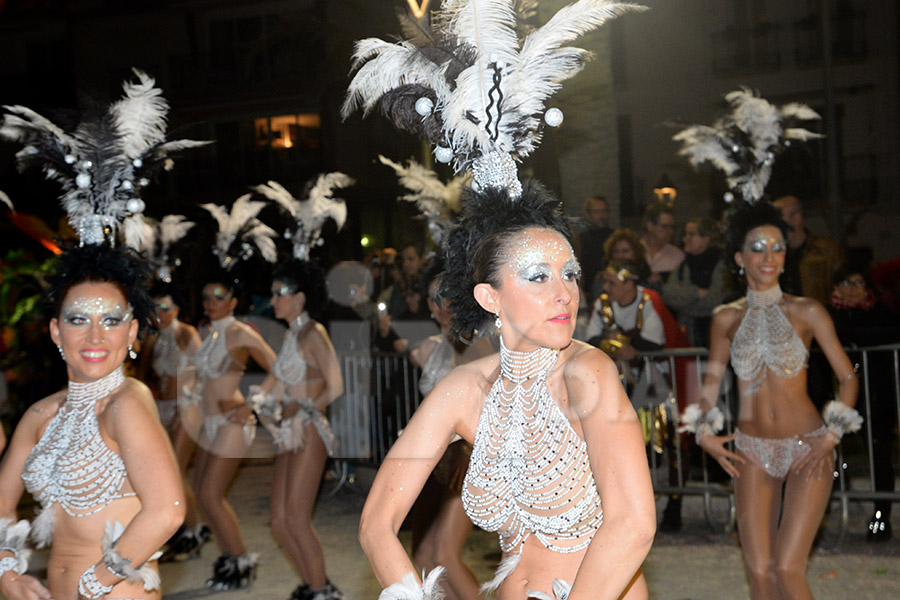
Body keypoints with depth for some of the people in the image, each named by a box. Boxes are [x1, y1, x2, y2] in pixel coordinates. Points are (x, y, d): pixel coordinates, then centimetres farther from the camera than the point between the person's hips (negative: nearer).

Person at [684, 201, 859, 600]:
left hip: (807, 448, -2)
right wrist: (703, 430, 1)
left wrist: (831, 437, -9)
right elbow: (712, 378, 14)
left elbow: (847, 377, 0)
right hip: (752, 452, 3)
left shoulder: (807, 312, -5)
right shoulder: (727, 319, 2)